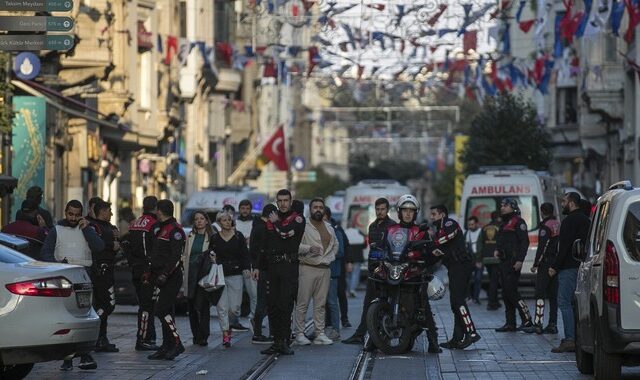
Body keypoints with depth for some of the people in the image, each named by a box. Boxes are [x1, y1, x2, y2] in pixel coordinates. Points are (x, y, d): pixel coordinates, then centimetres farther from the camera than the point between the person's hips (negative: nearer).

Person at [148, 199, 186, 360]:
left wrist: (165, 274, -25)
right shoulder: (162, 229, 19)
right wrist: (152, 272, 19)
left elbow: (177, 256, -21)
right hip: (164, 278, 10)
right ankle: (167, 347, 14)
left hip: (172, 279, -10)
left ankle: (177, 344, -10)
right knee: (166, 312, 10)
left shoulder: (175, 230, -12)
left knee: (162, 311, -15)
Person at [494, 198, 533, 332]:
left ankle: (527, 319, -8)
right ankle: (510, 324, 11)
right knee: (506, 293, 8)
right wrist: (497, 250, 8)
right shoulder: (504, 223, 21)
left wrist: (520, 260, -22)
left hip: (513, 262, -10)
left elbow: (524, 241, -15)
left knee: (511, 291, -14)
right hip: (504, 262, 10)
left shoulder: (518, 222, -8)